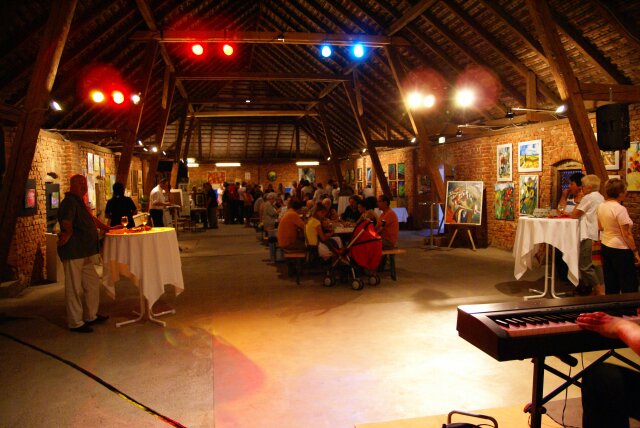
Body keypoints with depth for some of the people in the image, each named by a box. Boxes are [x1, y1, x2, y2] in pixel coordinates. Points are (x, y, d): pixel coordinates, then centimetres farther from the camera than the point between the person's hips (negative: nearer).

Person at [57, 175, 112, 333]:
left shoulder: (79, 201, 17)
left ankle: (91, 316, 29)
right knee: (75, 288, -1)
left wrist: (106, 228, 30)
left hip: (85, 252, 10)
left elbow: (91, 218, 30)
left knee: (92, 283, 17)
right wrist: (69, 235, -15)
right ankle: (75, 323, 9)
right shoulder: (69, 202, -15)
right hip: (73, 253, -10)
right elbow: (66, 223, -31)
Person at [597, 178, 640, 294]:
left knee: (610, 285, 15)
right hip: (620, 250, -8)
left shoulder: (601, 206, 3)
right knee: (629, 285, 3)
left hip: (605, 246, 8)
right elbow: (626, 234, -17)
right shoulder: (620, 209, -20)